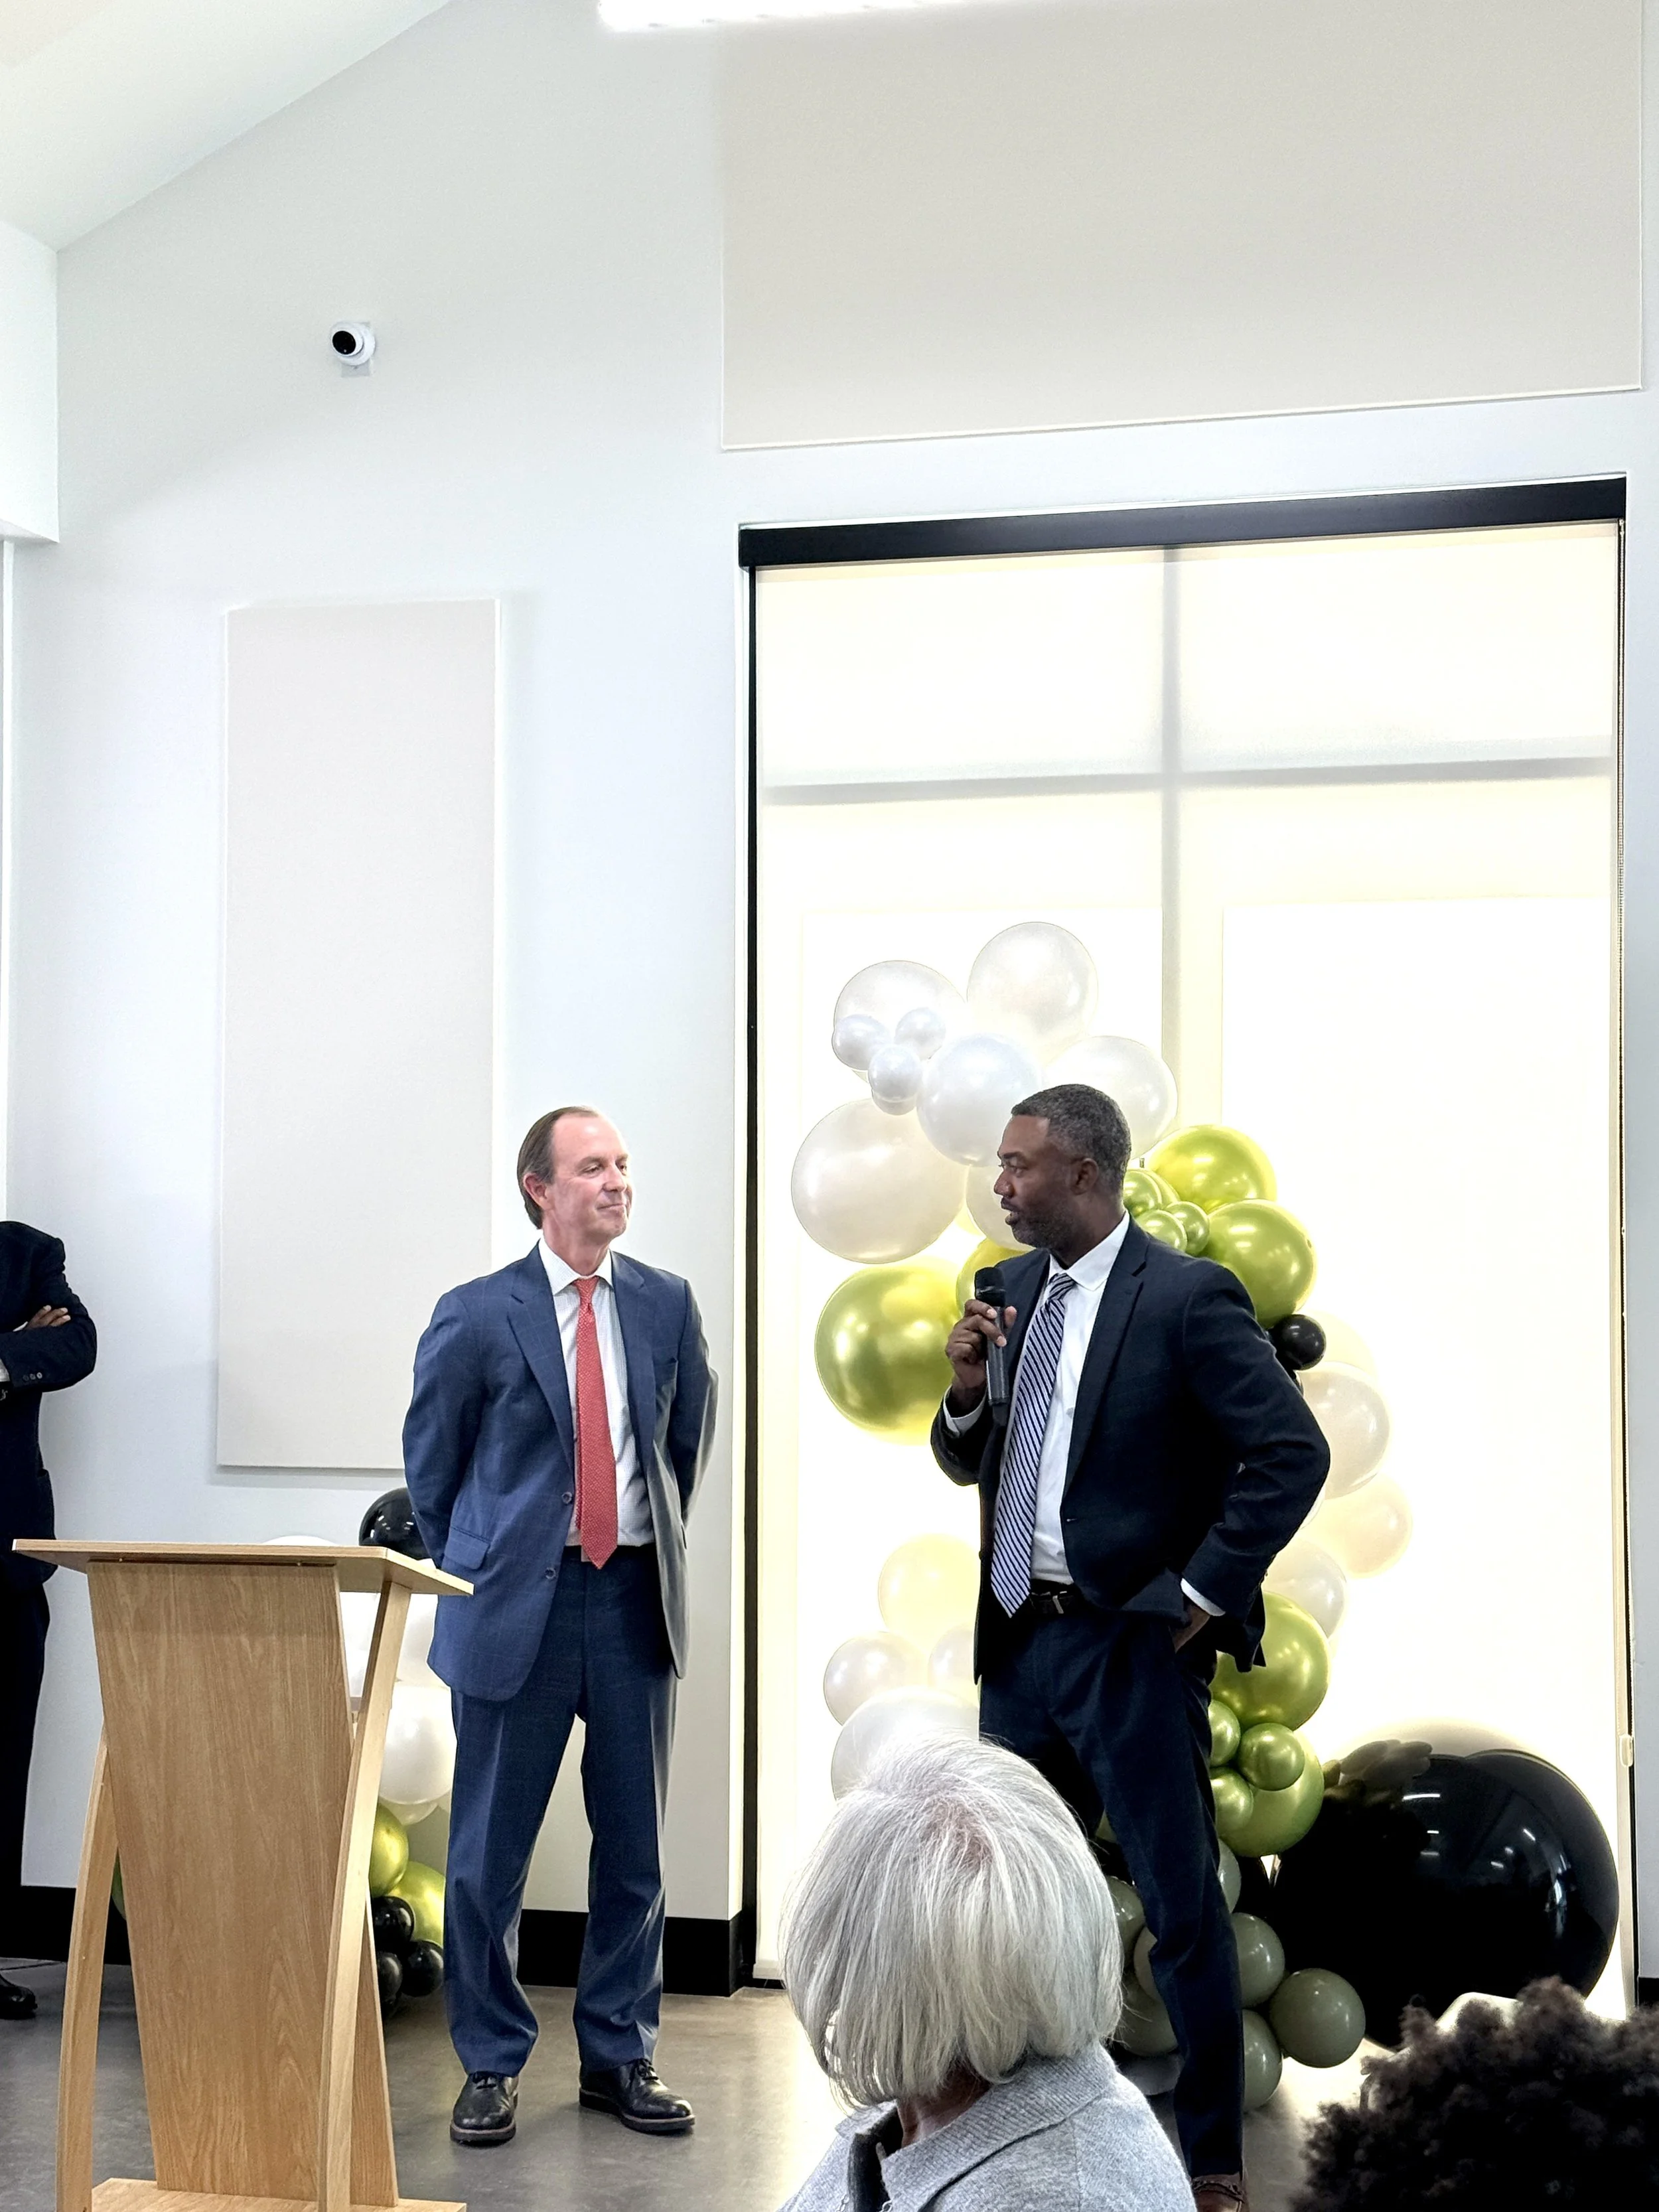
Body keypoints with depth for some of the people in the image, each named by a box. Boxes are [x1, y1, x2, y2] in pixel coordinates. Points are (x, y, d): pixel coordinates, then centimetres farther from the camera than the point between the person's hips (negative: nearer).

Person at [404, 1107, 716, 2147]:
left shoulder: (667, 1304, 5)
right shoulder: (477, 1316, -5)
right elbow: (432, 1460, 6)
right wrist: (474, 1571, 9)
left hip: (635, 1594, 3)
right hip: (518, 1599, -3)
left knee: (634, 1845, 9)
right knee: (489, 1849, 3)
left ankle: (621, 2056, 23)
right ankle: (491, 2063, 18)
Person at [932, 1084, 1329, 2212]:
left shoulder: (1187, 1296, -13)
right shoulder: (1012, 1291, 8)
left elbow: (1294, 1452, -16)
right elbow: (968, 1462, 16)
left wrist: (1205, 1591, -14)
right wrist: (967, 1389, -5)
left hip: (1132, 1645, -7)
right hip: (1021, 1640, 7)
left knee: (1182, 1906, 2)